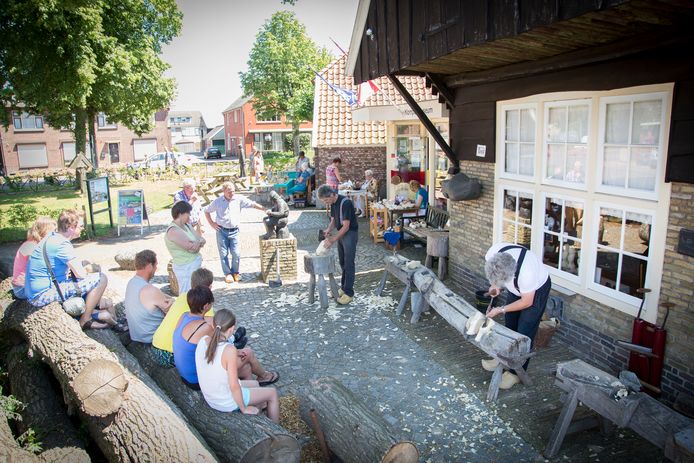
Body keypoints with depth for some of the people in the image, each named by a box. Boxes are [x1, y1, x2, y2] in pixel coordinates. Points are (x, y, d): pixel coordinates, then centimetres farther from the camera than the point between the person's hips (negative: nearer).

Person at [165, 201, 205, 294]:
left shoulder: (186, 225, 9)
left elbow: (202, 240, 4)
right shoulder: (173, 231, -18)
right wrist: (199, 242, -3)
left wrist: (196, 244, -16)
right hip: (186, 268, -9)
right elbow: (192, 248, -22)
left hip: (195, 266, 9)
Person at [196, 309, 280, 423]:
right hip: (227, 403, -7)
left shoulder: (203, 340, -11)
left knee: (255, 384, 29)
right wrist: (244, 409, -13)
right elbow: (234, 386, -28)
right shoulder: (229, 350, -32)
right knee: (272, 393, 13)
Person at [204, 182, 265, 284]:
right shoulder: (217, 202, 0)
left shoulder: (239, 199, 0)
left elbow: (252, 204, -2)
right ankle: (228, 274, 18)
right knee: (224, 254, 4)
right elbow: (207, 211, 12)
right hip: (221, 231, 0)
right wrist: (212, 223, 4)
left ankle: (235, 272, 19)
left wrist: (265, 209, -11)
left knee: (236, 253, -2)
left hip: (234, 231, 0)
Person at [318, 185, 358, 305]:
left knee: (348, 263, -7)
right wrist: (328, 229, -8)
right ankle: (343, 287, 26)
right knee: (342, 262, 14)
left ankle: (349, 292, -2)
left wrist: (333, 240, -23)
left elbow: (346, 226, -24)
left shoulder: (345, 203, -24)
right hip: (341, 233, 9)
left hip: (350, 233, -9)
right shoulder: (333, 204, 4)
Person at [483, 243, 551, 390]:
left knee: (524, 333, -2)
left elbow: (527, 302, -27)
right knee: (510, 325, 17)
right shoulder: (492, 254, -32)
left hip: (536, 290, -6)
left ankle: (516, 372, 13)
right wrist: (495, 285, -14)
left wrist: (501, 310, -24)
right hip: (516, 287, 6)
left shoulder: (526, 273, -45)